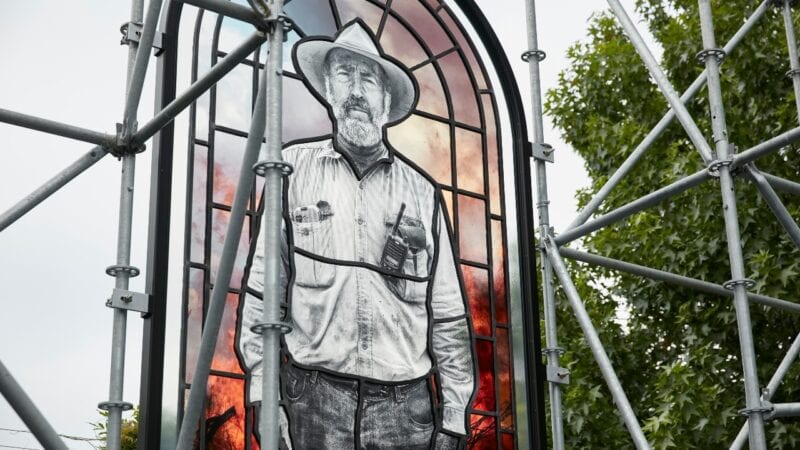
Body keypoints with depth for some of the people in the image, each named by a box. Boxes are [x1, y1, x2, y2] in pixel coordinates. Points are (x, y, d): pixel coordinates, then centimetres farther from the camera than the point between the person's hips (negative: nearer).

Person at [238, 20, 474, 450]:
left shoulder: (422, 193, 9)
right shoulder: (294, 169, 5)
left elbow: (448, 318, 9)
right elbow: (262, 290, 3)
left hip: (406, 407, 2)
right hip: (314, 401, -1)